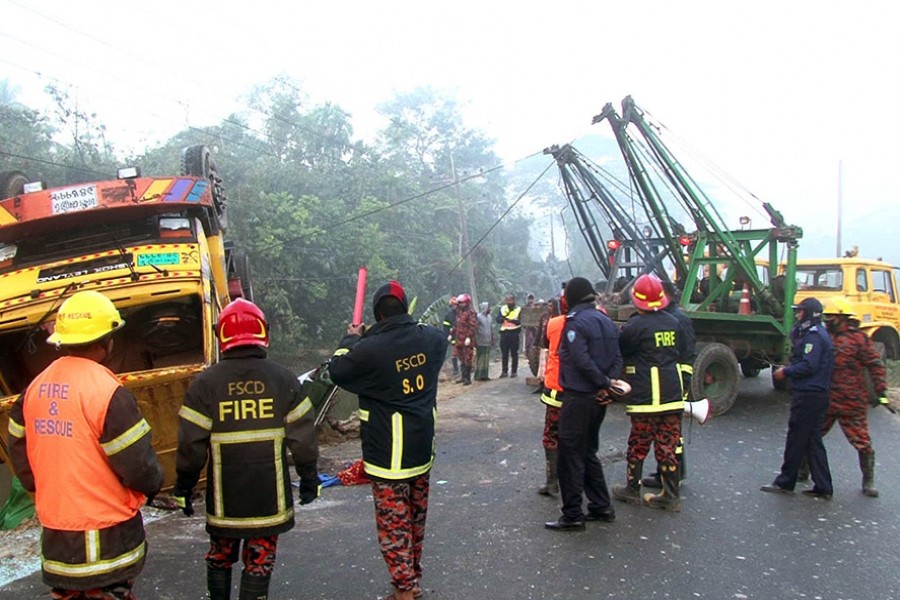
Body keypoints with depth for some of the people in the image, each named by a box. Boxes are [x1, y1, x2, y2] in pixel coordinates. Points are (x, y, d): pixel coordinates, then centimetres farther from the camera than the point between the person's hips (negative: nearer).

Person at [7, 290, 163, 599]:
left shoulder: (35, 388, 1)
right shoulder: (107, 391, -21)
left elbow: (20, 454, 10)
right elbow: (138, 466, -18)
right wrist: (153, 483, 3)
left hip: (55, 531, 7)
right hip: (106, 537, -6)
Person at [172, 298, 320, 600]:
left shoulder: (205, 383, -9)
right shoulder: (284, 379, -7)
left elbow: (191, 443, -8)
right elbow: (302, 436, -4)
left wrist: (183, 486, 6)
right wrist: (309, 478, 8)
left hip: (224, 495, 1)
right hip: (270, 493, 0)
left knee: (219, 556, 21)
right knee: (260, 560, 11)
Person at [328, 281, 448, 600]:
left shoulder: (371, 349, -22)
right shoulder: (430, 338, -6)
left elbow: (337, 370, -5)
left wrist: (351, 339, 13)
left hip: (388, 453, -6)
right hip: (423, 447, 6)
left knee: (393, 521, 6)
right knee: (416, 516, 20)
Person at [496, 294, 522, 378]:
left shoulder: (519, 309, 1)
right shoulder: (502, 308, 10)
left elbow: (520, 322, -10)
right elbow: (498, 319, 0)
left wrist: (510, 319, -21)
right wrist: (504, 317, -20)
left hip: (514, 334, -3)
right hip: (504, 333, 3)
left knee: (514, 353, 4)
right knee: (504, 354, 5)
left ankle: (514, 371, 12)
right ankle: (504, 371, 11)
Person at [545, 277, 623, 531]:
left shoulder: (575, 322, -14)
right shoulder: (606, 321, 11)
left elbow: (582, 361, -22)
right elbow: (617, 358, 6)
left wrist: (604, 382, -11)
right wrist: (608, 383, -5)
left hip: (578, 397, -8)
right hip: (599, 398, 9)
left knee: (569, 456, -1)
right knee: (588, 452, 20)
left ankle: (572, 515, 2)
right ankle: (601, 507, 24)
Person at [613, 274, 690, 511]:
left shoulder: (635, 326, -14)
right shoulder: (674, 323, 5)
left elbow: (619, 352, -3)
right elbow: (682, 355, 14)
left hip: (644, 397, -5)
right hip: (673, 395, 5)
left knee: (638, 445, 8)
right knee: (668, 446, 10)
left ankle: (632, 489, 22)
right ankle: (671, 496, 14)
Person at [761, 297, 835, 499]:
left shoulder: (814, 335, -14)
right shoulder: (817, 333, 19)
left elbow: (809, 366, -21)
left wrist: (786, 372, -12)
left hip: (807, 395, -10)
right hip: (817, 394, 10)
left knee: (796, 439, -2)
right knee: (813, 440, 12)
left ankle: (785, 482, 7)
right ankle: (823, 487, 14)